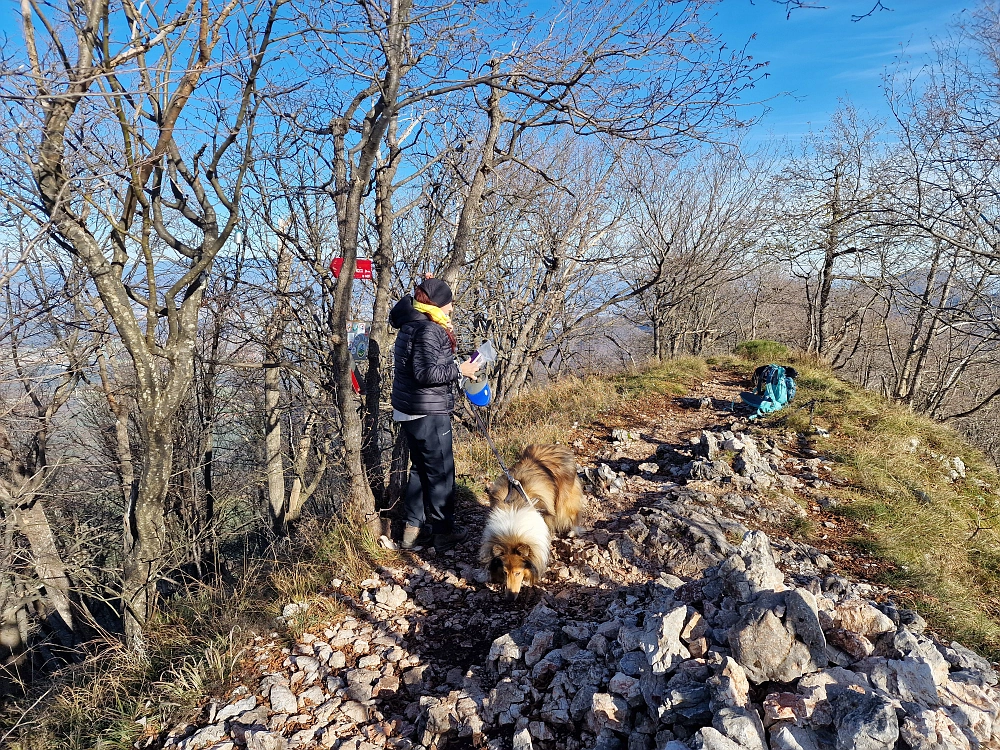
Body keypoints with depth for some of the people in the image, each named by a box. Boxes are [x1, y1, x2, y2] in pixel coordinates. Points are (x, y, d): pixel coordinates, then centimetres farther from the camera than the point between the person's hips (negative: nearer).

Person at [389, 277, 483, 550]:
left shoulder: (412, 325, 11)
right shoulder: (428, 330, -19)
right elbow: (425, 373, -26)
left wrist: (447, 334, 13)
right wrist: (460, 369, -17)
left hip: (409, 412, 10)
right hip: (429, 414, -10)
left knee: (420, 468, 19)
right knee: (441, 471, 4)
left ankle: (413, 528, 26)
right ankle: (444, 531, 17)